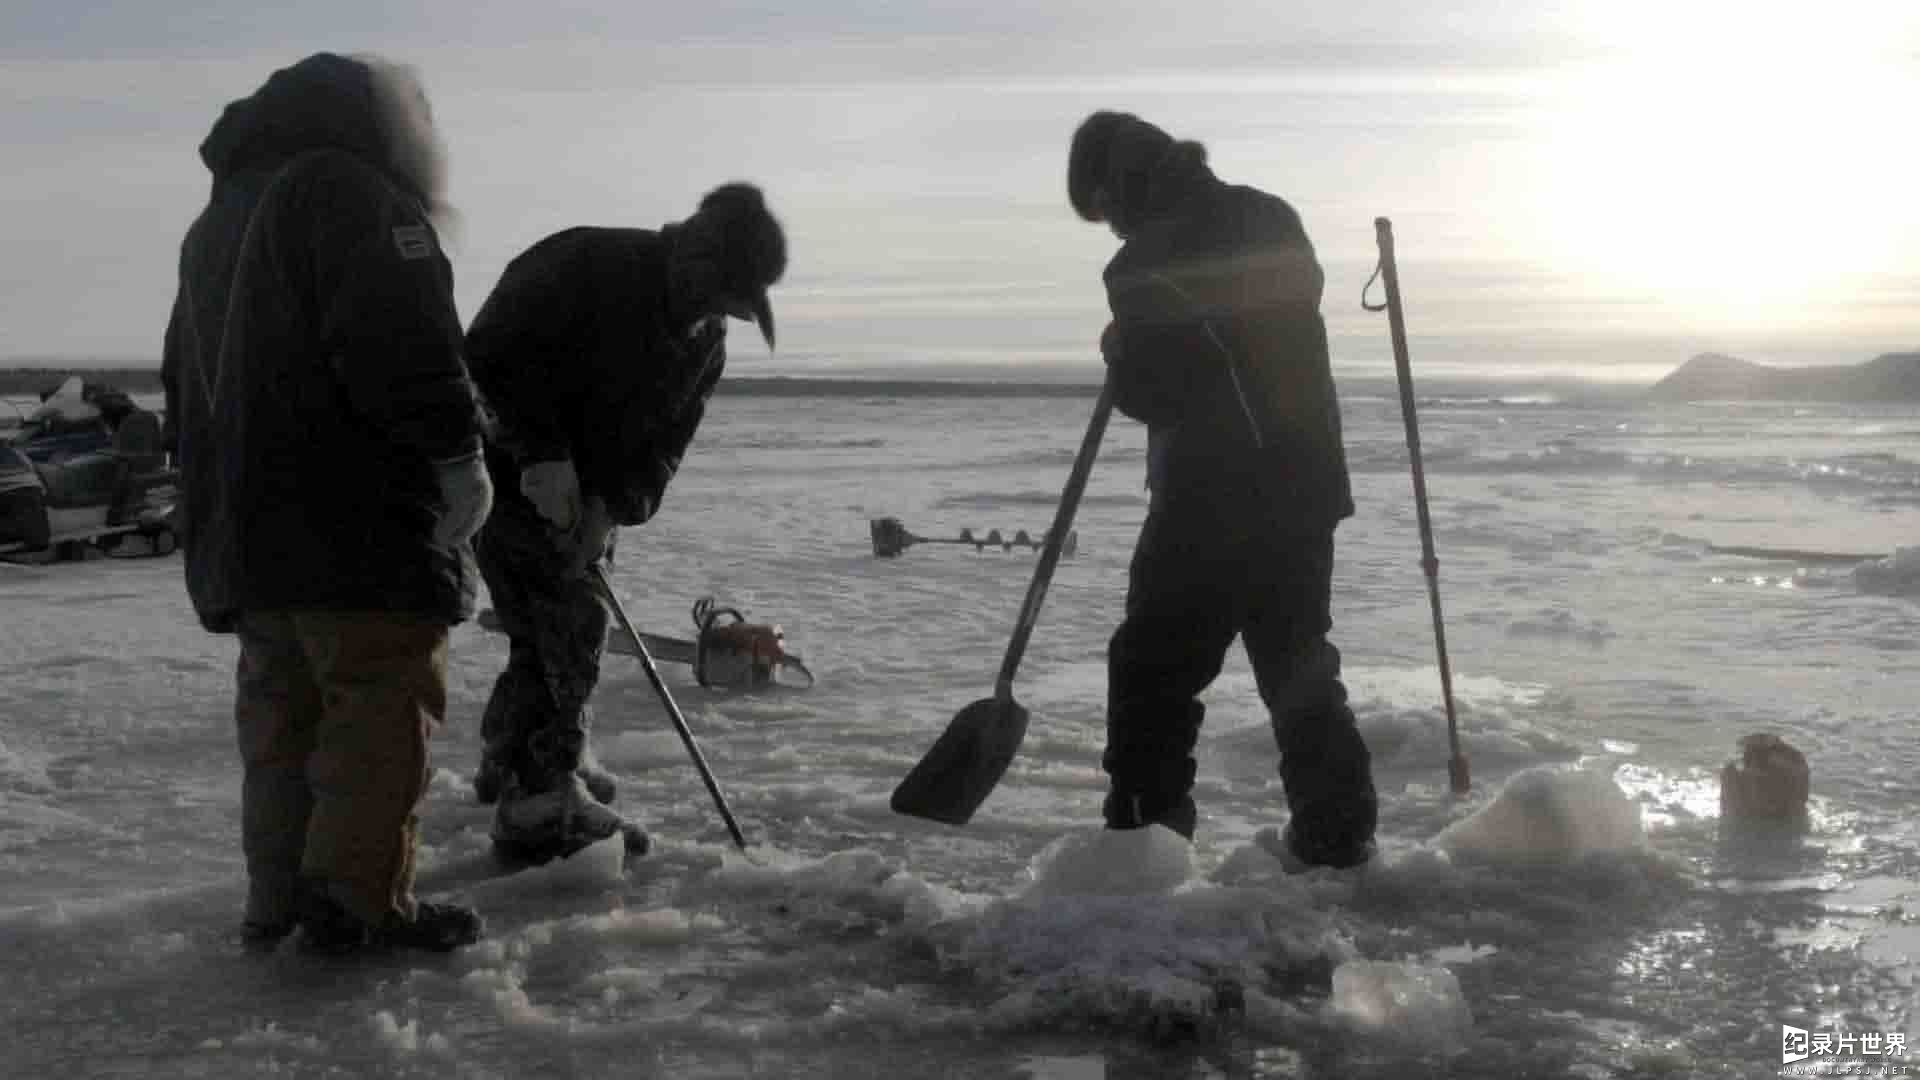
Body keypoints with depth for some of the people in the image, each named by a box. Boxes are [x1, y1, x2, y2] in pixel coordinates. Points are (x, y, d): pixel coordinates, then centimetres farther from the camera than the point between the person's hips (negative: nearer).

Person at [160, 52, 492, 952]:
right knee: (381, 705, -7)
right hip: (355, 522, -9)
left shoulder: (214, 225, 24)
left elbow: (185, 382, 27)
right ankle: (358, 903, -10)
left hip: (244, 533, 9)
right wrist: (457, 453, -13)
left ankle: (278, 901, 15)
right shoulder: (351, 189, -7)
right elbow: (403, 339, -20)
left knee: (282, 712, 13)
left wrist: (214, 496, 28)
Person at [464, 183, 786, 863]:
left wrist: (614, 505, -17)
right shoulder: (584, 266, -23)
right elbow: (491, 355, -24)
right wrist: (541, 454, -29)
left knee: (555, 631, 15)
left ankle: (510, 762, 37)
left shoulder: (704, 341, 1)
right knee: (569, 625, -13)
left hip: (589, 493, 8)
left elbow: (665, 443, 1)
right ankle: (541, 806, -10)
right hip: (511, 475, -8)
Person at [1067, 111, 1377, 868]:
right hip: (1305, 486, 7)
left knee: (1154, 672, 3)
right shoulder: (1272, 219, 7)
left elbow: (1144, 392, -15)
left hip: (1209, 501, -7)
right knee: (1300, 669, 17)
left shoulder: (1146, 263, -15)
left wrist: (1117, 352, 6)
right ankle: (1337, 840, 19)